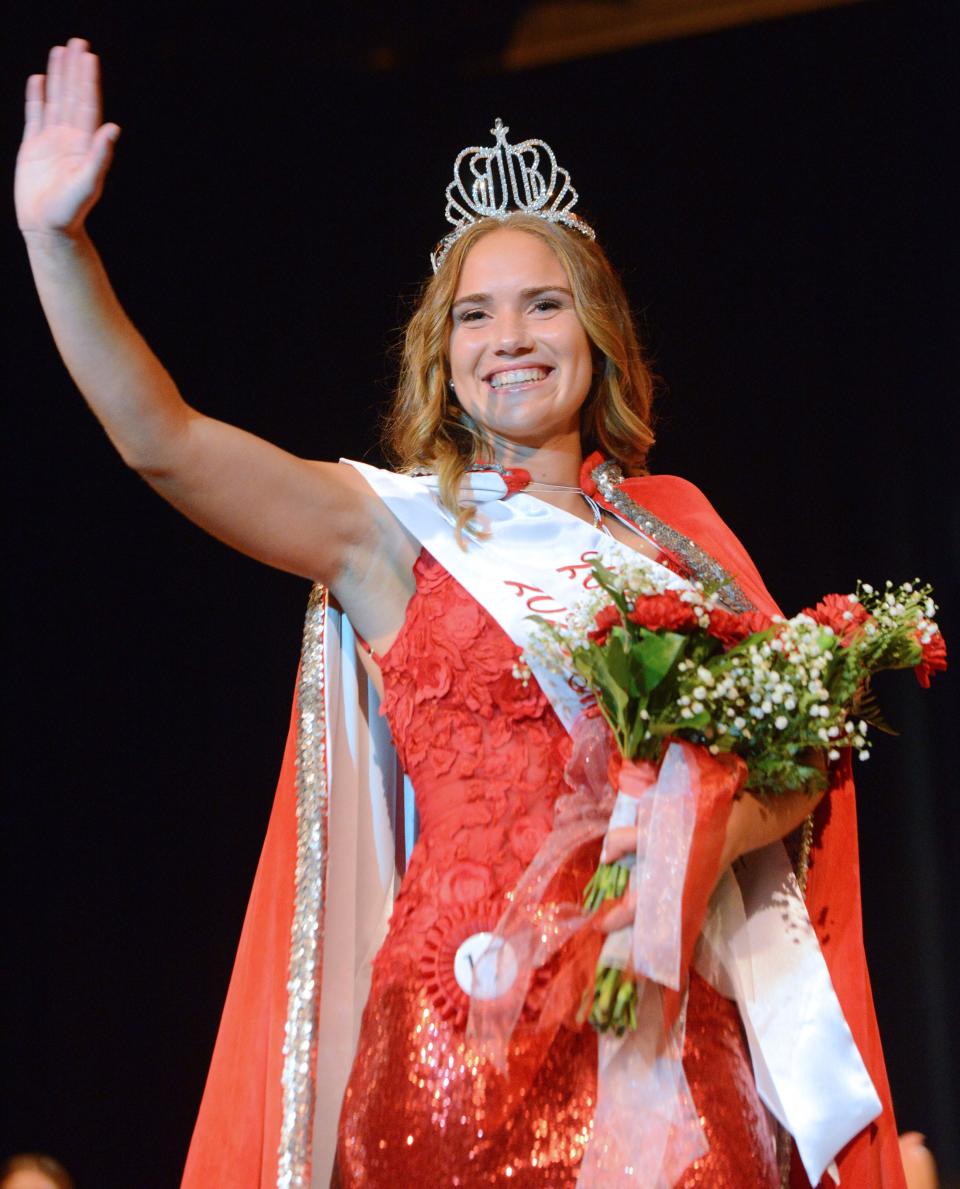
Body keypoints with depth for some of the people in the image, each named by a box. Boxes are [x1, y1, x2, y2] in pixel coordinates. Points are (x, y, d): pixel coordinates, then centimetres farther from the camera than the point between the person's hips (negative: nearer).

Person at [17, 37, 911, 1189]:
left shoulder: (676, 524, 13)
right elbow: (161, 441, -7)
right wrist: (58, 240, -16)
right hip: (469, 1024, -3)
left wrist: (708, 834, -8)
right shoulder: (397, 529, 5)